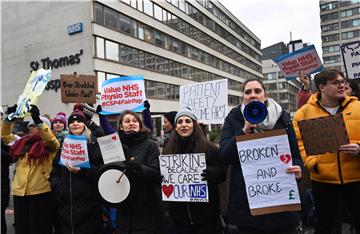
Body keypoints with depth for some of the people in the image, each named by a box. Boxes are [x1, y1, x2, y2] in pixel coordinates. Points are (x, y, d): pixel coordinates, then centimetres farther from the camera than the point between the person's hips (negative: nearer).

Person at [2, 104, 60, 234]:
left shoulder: (49, 145, -4)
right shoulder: (22, 142, 14)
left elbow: (51, 139, -24)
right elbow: (5, 136, 18)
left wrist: (38, 119, -31)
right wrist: (8, 118, 3)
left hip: (40, 191, -5)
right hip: (19, 191, 6)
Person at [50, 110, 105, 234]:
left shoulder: (94, 143, -2)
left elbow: (101, 169, -10)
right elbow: (55, 169, 17)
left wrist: (82, 171, -20)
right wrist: (56, 184, 2)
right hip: (64, 200, 5)